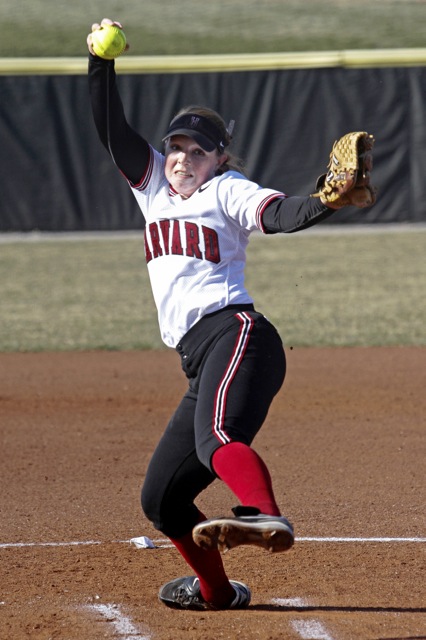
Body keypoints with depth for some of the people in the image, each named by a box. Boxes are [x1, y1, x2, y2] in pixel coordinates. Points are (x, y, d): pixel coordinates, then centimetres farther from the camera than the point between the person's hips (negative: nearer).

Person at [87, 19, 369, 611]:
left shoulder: (227, 191, 5)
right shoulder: (154, 186, 24)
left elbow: (280, 213, -13)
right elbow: (111, 128, 17)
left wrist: (326, 202, -34)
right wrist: (102, 62, 5)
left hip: (236, 334, -8)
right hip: (202, 363, 8)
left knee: (216, 436, -38)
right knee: (161, 497, 10)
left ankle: (264, 517, -63)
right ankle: (215, 589, 29)